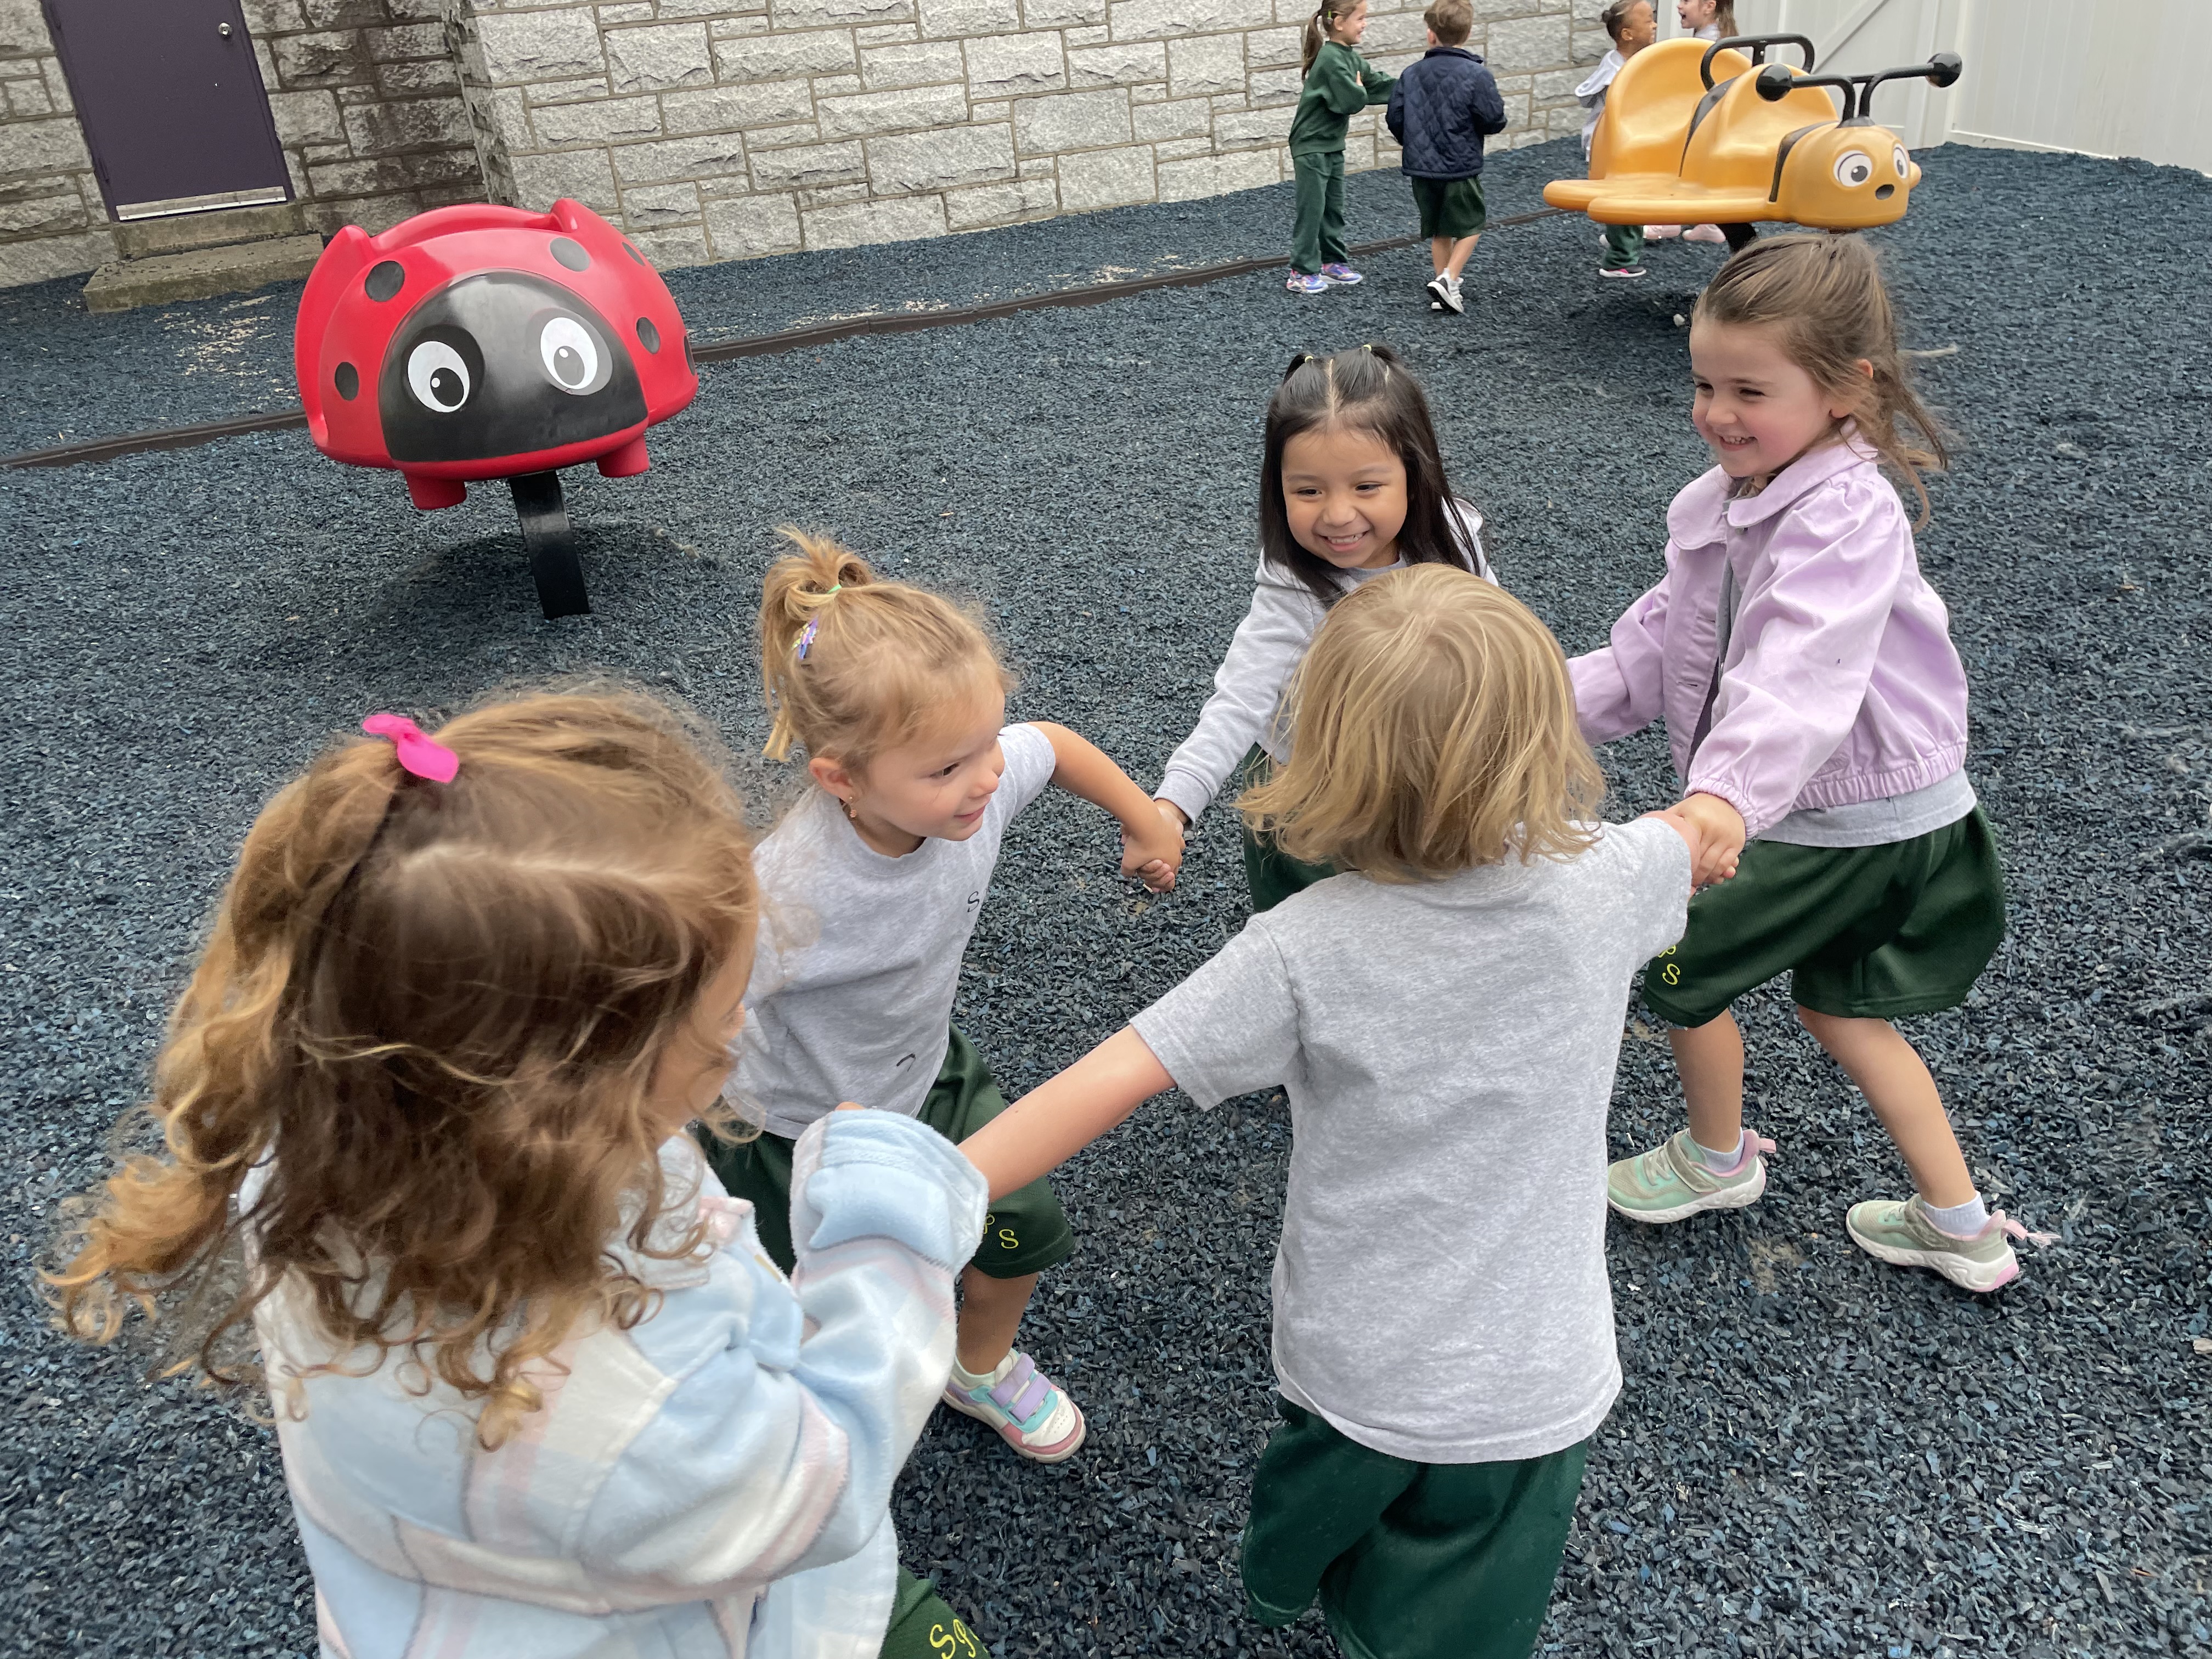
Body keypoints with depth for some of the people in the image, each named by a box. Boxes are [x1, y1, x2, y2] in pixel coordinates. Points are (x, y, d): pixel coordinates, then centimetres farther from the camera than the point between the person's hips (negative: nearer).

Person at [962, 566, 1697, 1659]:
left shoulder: (1304, 952, -25)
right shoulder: (1606, 882, -17)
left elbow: (1099, 1089, -29)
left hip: (1354, 1366, 1)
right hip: (1532, 1391, 0)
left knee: (1317, 1509, 34)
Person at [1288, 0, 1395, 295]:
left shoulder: (1350, 57, 7)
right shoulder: (1331, 60, -22)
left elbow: (1378, 83, 11)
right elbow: (1352, 101, -28)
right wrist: (1360, 88, -6)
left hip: (1332, 145, 9)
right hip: (1311, 146, -9)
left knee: (1334, 208, 15)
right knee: (1312, 209, -4)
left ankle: (1333, 263, 25)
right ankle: (1302, 273, 2)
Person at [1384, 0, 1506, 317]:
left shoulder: (1411, 73, -2)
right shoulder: (1477, 75, -12)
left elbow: (1394, 119, 1)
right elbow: (1494, 122, -12)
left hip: (1421, 167, 4)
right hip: (1461, 168, -4)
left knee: (1439, 231, 17)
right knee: (1471, 226, 12)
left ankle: (1444, 291, 18)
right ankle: (1447, 279, -6)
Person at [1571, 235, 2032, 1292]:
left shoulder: (1844, 517, -28)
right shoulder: (1727, 498, 1)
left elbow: (1802, 673, -44)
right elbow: (1663, 639, 7)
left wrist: (1728, 793, -58)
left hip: (1852, 818, -9)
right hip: (1848, 807, 9)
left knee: (1675, 960, 4)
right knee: (1838, 1007, 21)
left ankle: (1720, 1159, 30)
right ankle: (1960, 1225, 33)